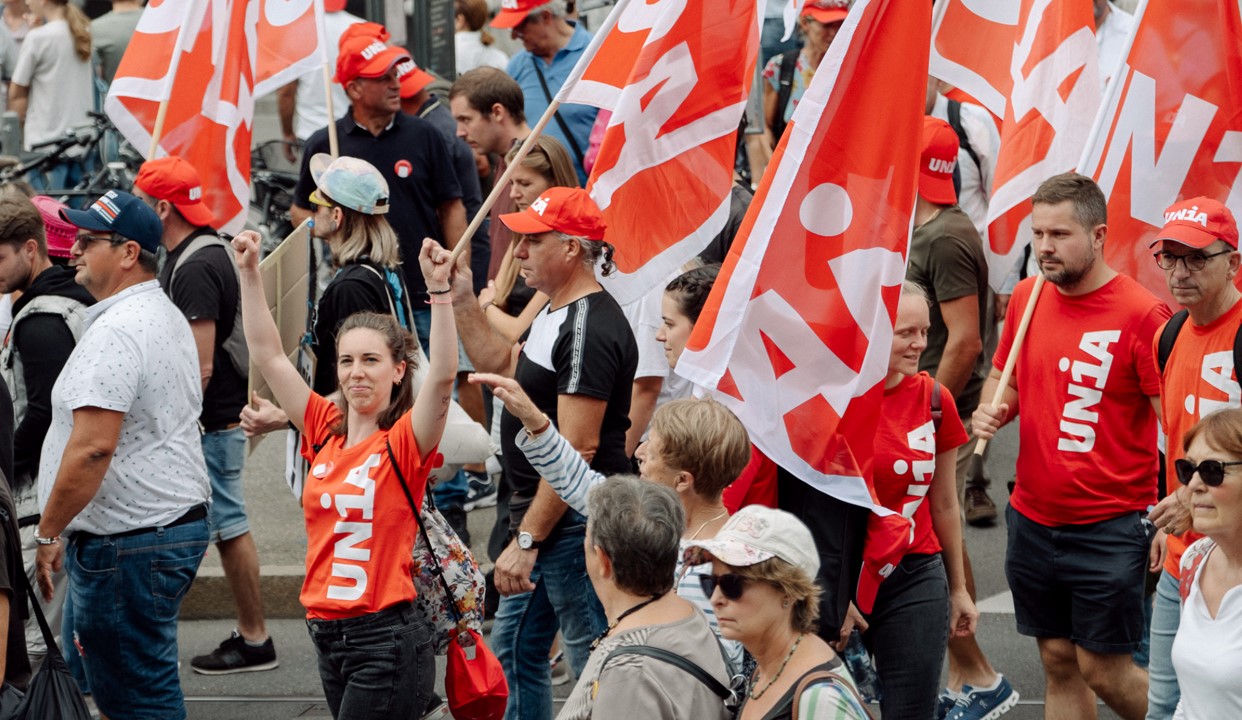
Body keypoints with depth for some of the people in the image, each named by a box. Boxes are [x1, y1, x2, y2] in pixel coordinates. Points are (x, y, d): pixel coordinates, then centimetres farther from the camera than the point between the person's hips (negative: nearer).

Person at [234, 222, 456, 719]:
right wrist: (250, 273, 4)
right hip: (328, 636, 6)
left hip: (385, 640, -6)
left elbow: (443, 375, -24)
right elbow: (267, 356, 10)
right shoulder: (326, 431, 8)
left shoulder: (404, 442, -8)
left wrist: (439, 289, -32)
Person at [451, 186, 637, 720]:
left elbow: (577, 450, -25)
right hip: (538, 515, 11)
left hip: (576, 526, -11)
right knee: (515, 649, 21)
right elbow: (503, 367, 28)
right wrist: (462, 300, 16)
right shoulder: (554, 313, 11)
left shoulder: (590, 328, -22)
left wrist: (527, 540, -23)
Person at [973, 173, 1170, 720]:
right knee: (1058, 663, 12)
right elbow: (1003, 376, 21)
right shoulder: (1027, 297, 6)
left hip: (1110, 527, -6)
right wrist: (992, 410, -2)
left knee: (1105, 673, -2)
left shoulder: (1141, 314, -13)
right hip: (1033, 520, 6)